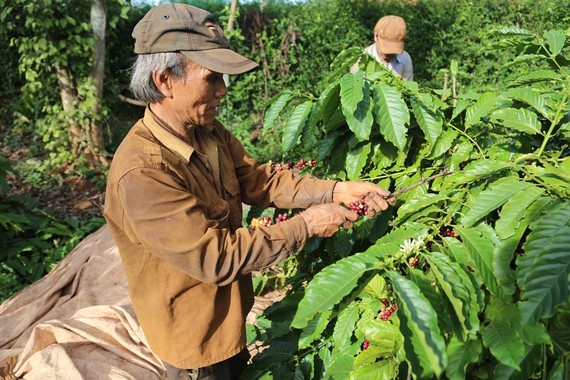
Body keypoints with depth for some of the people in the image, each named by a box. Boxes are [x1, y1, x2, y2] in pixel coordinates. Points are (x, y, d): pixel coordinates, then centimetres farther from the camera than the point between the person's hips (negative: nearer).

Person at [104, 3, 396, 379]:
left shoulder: (211, 132, -6)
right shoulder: (141, 173, -34)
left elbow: (261, 179, -3)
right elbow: (218, 258, -33)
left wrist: (335, 191, -15)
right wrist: (305, 225, -27)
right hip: (194, 333, -7)